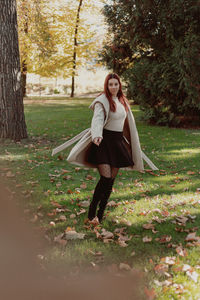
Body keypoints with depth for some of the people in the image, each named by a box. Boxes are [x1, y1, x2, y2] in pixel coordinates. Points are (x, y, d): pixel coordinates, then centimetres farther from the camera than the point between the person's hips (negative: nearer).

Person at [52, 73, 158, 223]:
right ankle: (92, 211, 1)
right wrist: (97, 135, -42)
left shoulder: (122, 101, 14)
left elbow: (128, 123, 25)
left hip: (118, 142, 7)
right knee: (105, 178, -15)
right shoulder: (102, 101, -8)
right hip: (104, 141, -7)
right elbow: (97, 119, -23)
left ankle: (100, 214, 15)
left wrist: (133, 143, 31)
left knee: (112, 180, 5)